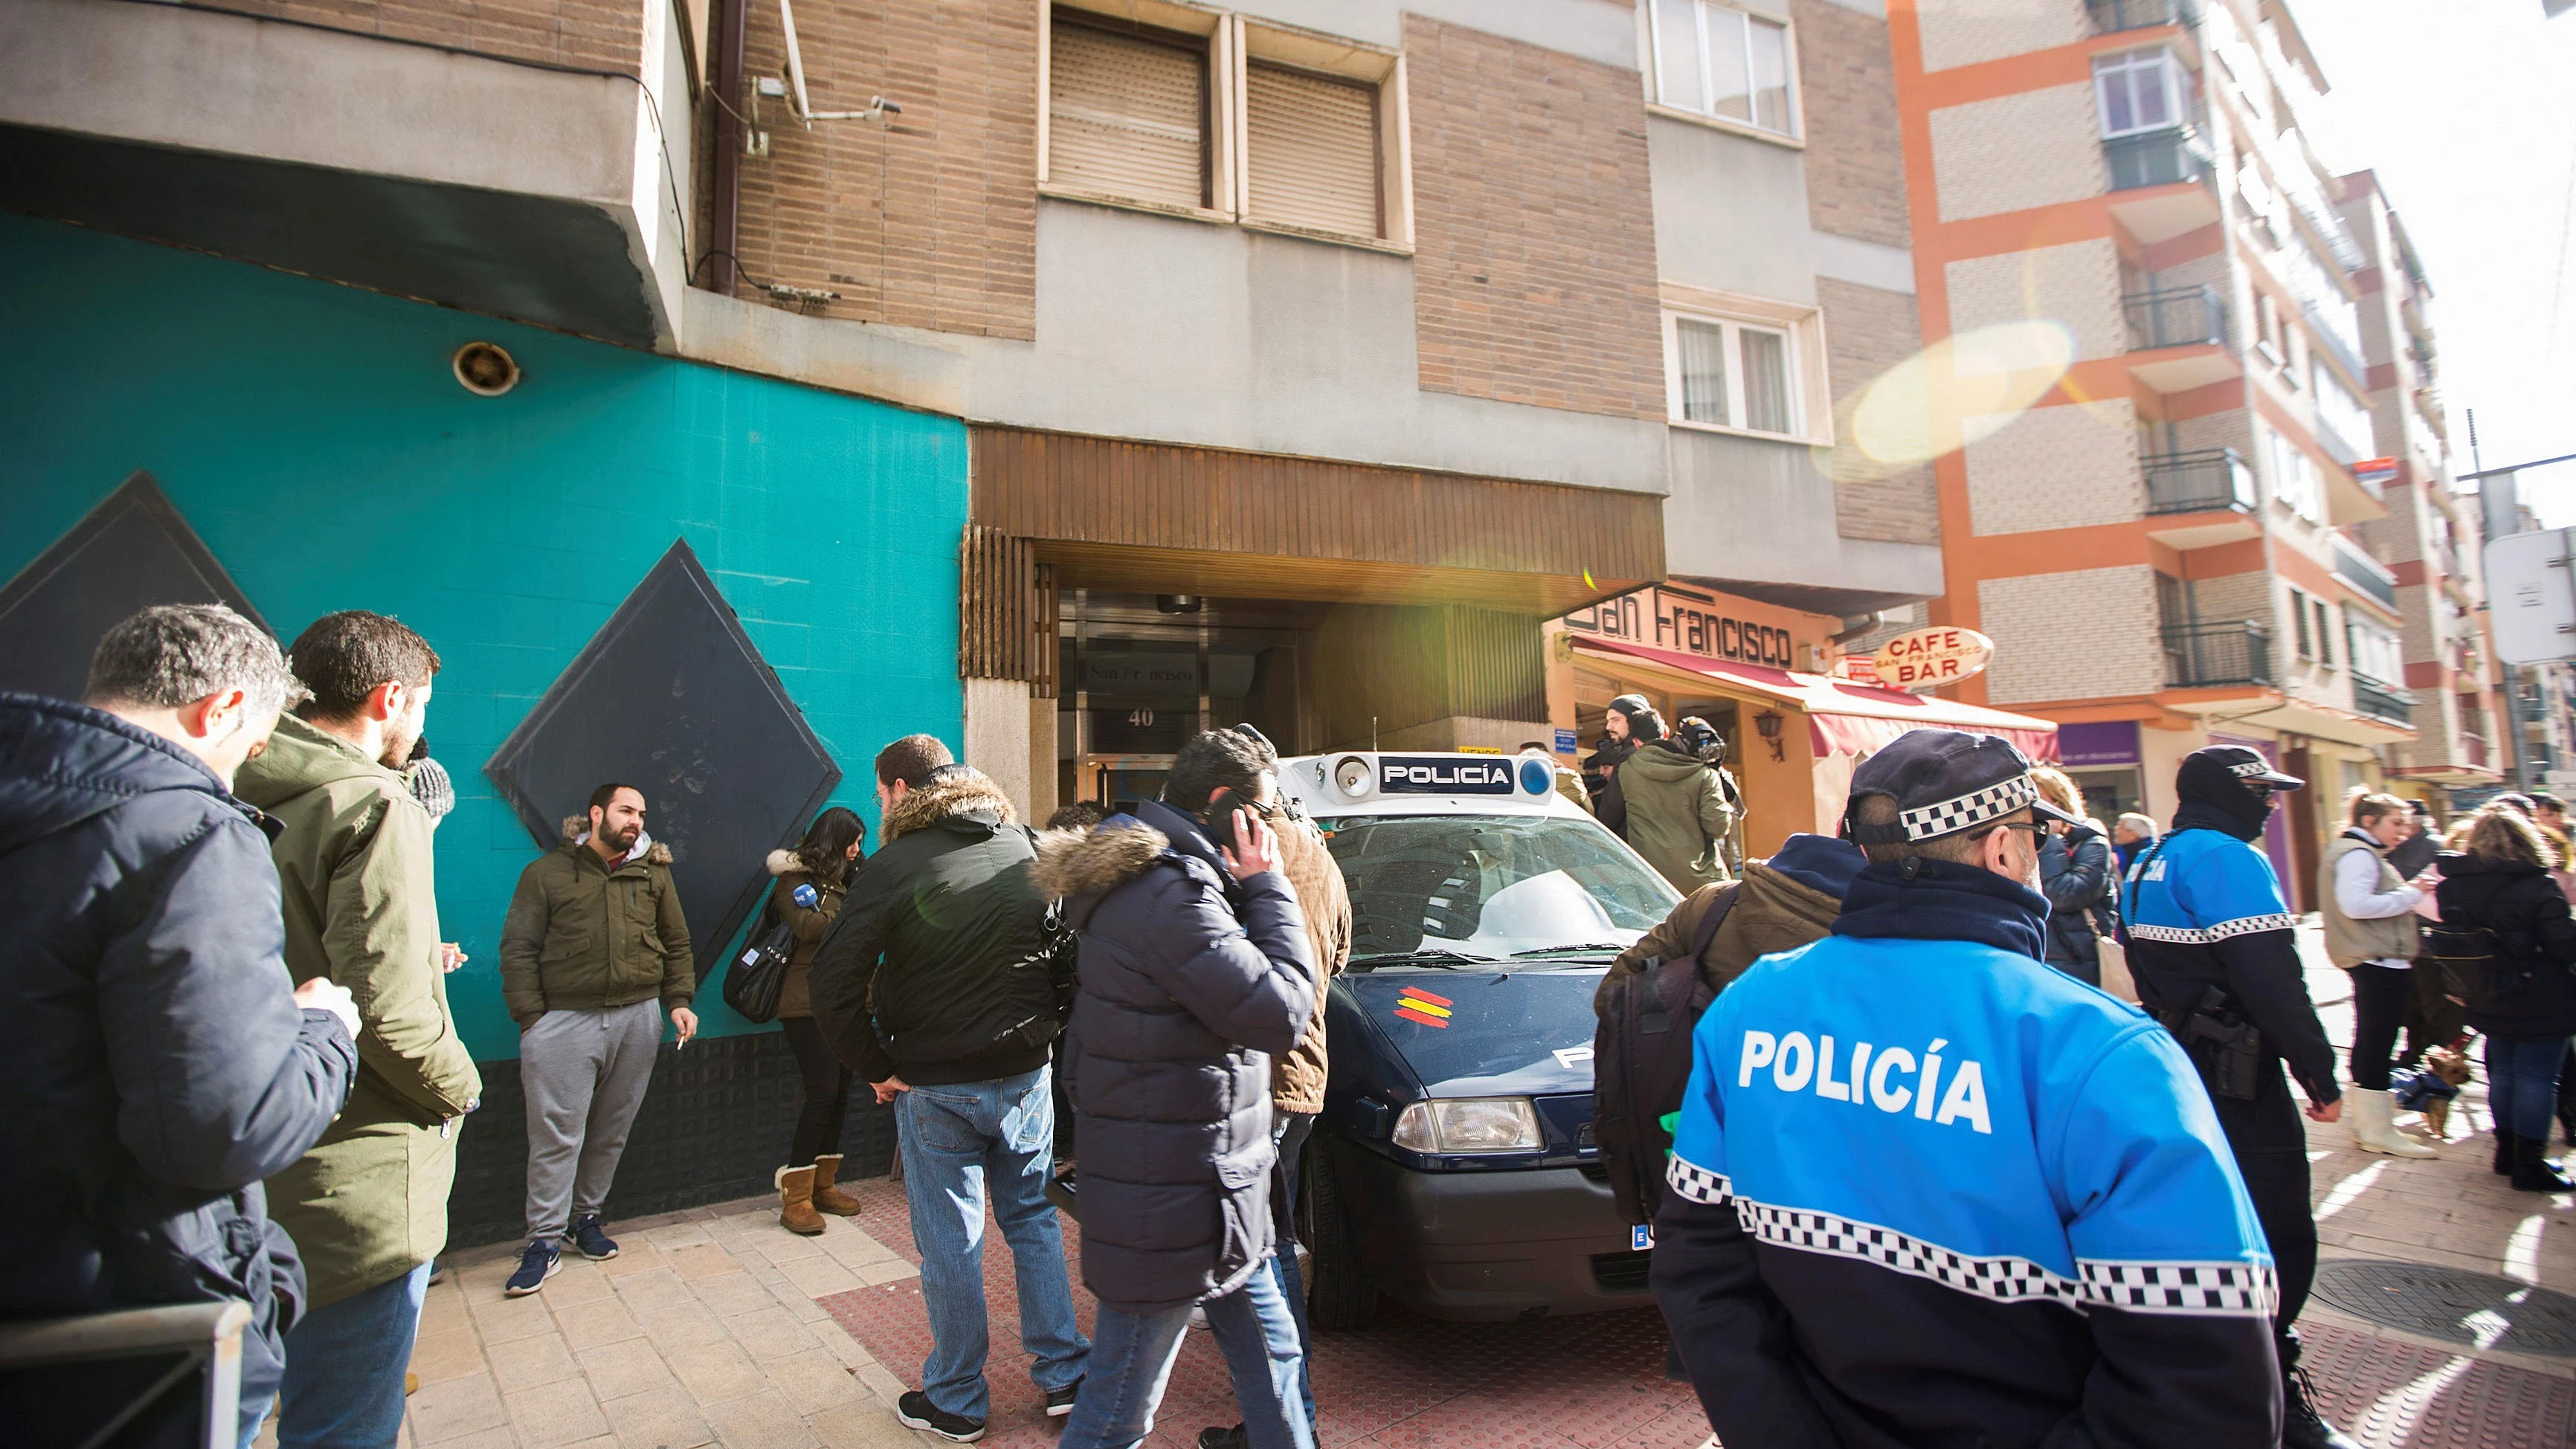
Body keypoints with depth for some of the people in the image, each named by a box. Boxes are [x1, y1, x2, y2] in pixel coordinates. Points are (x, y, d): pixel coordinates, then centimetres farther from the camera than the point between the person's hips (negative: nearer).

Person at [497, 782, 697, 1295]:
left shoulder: (653, 873, 11)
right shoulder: (547, 872, 2)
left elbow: (676, 943, 16)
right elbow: (518, 948, 0)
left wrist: (679, 1000, 6)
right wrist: (531, 1018, -7)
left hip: (638, 1017, 3)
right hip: (565, 1019, -3)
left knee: (613, 1131, 9)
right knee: (556, 1133, -3)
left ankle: (586, 1216, 25)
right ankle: (545, 1240, 7)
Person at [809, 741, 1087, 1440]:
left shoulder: (893, 867, -13)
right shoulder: (1030, 851, 1)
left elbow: (833, 986, -16)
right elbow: (1074, 951, 7)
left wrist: (876, 1068, -6)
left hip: (936, 1087, -4)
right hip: (1026, 1075, 4)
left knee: (950, 1241, 9)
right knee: (1034, 1221, 18)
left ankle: (956, 1401, 25)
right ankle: (1064, 1375, 25)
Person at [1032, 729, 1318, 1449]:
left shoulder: (1152, 877, 8)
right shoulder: (1171, 895, -26)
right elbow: (1281, 1012, -25)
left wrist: (1247, 888, 0)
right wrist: (1265, 886, -16)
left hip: (1208, 1186, 10)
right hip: (1169, 1206, -10)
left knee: (1271, 1355, 22)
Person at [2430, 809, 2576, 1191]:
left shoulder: (2455, 885, -2)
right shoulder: (2537, 887, -18)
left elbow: (2451, 937, 6)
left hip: (2489, 1002, 5)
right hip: (2541, 1004, -5)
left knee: (2503, 1072, 17)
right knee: (2536, 1078, 3)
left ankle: (2507, 1150, 27)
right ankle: (2529, 1166, 8)